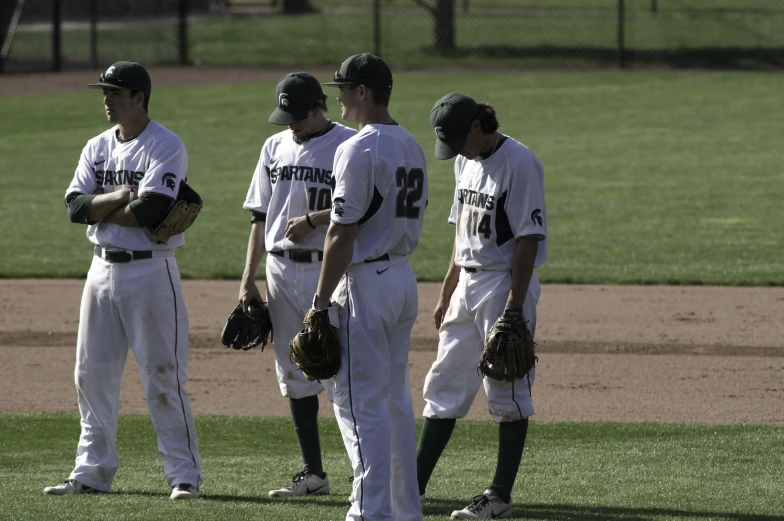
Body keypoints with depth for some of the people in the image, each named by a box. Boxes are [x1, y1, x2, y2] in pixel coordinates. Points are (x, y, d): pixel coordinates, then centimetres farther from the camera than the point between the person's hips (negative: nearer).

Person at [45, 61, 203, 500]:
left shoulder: (166, 147, -9)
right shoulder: (98, 148, 12)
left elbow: (150, 211, -21)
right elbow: (76, 207, 0)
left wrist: (101, 210, -7)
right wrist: (118, 199, -16)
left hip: (151, 270, -7)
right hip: (102, 270, 7)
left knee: (162, 376, -7)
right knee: (93, 375, 9)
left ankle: (185, 475, -2)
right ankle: (93, 471, 18)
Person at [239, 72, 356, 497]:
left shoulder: (350, 146, -6)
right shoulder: (275, 148, 14)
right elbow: (260, 217, 16)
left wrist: (313, 218, -17)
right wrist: (248, 281, 12)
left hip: (330, 268, -6)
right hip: (281, 269, 6)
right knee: (293, 374, 8)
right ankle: (313, 473, 14)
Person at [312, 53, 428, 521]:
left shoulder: (359, 149, -17)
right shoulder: (412, 146, 11)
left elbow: (343, 233, -19)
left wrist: (322, 301, -15)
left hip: (366, 281, -9)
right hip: (404, 276, 9)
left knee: (359, 399, -6)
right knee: (396, 395, 15)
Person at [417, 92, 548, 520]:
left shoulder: (519, 164, -15)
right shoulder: (466, 162, 11)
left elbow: (529, 238, -17)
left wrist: (514, 308, -21)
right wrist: (446, 295, 19)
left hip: (505, 287, -9)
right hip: (467, 287, 9)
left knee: (507, 391, -1)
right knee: (444, 386, 8)